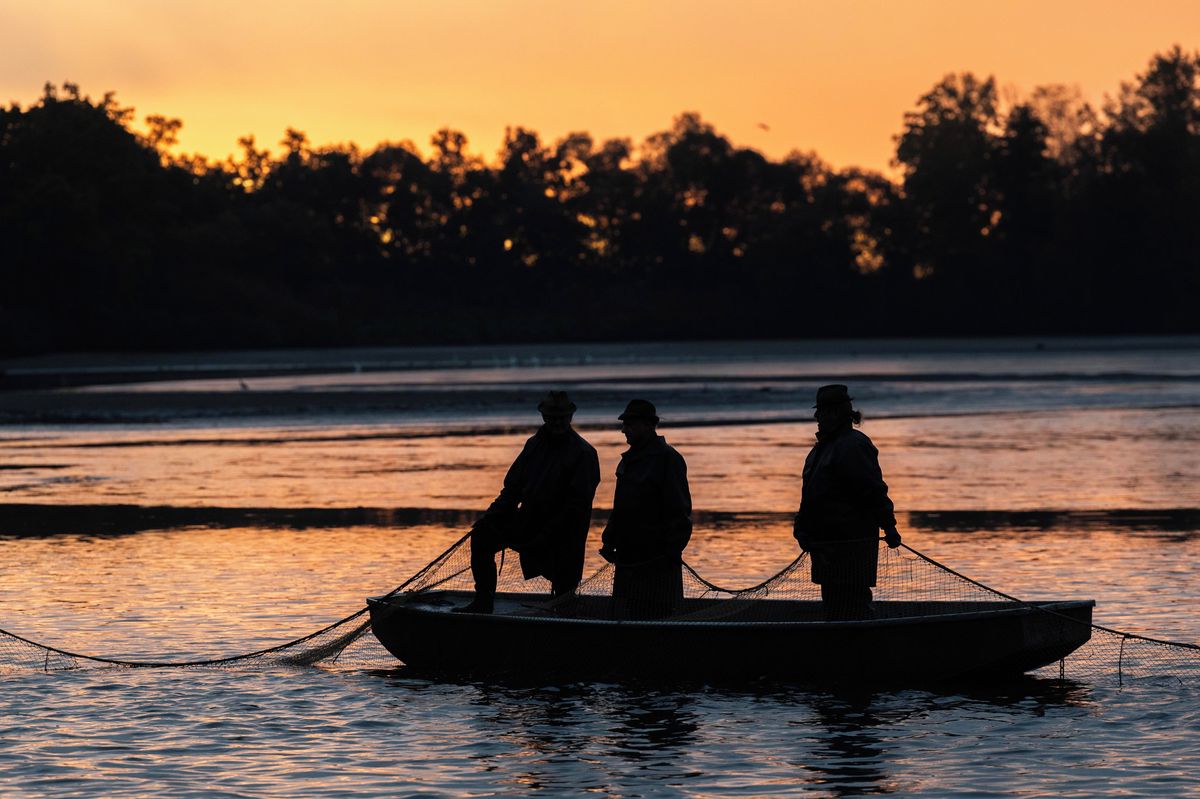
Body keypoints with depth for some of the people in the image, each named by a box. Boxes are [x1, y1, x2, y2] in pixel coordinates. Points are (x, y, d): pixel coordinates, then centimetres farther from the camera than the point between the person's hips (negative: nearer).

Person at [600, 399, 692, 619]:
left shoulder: (667, 459, -10)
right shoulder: (629, 459, 17)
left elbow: (680, 512, -13)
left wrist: (672, 553, -17)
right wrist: (609, 541, 15)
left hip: (657, 562, -9)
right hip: (627, 560, 9)